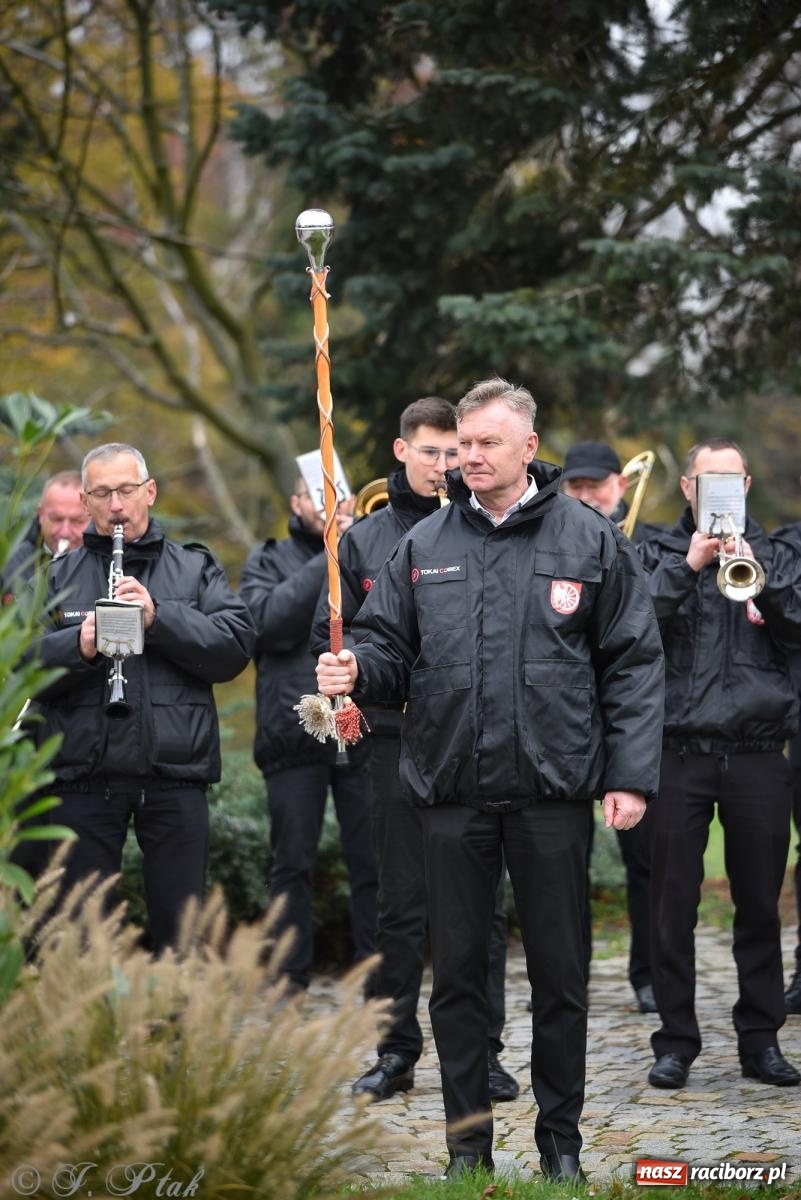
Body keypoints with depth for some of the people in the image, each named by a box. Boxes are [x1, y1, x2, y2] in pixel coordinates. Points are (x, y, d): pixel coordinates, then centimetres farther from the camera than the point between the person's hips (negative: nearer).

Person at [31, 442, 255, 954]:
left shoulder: (196, 569, 11)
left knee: (181, 930, 4)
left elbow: (236, 646, -4)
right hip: (85, 780, 1)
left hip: (175, 778, 0)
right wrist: (77, 646, -19)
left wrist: (161, 617, -16)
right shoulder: (57, 576, 11)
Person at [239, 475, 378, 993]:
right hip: (295, 734, 0)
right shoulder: (270, 561, 12)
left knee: (374, 865, 1)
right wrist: (329, 561, -8)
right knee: (293, 867, 4)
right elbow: (270, 620, -8)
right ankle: (290, 985, 11)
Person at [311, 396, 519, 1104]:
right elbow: (331, 638, 11)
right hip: (399, 737, 1)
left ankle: (483, 1050, 11)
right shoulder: (363, 540, 10)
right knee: (401, 904, 6)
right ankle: (397, 1051, 13)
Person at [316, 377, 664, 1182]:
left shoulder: (589, 541, 1)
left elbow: (632, 663, 0)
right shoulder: (424, 546, 8)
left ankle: (561, 1141, 19)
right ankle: (466, 1143, 19)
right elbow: (390, 648, 10)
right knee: (456, 971, 8)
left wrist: (631, 776, -6)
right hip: (451, 791, 2)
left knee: (560, 971, 6)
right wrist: (355, 669, -14)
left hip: (553, 790, -2)